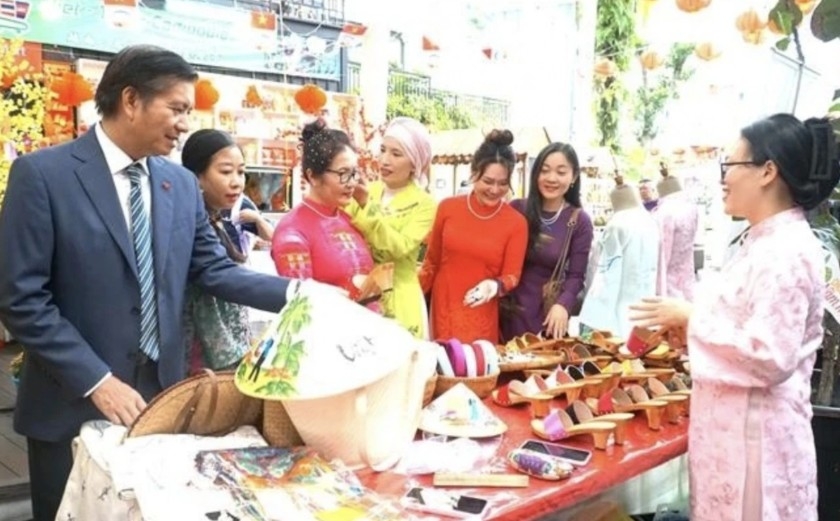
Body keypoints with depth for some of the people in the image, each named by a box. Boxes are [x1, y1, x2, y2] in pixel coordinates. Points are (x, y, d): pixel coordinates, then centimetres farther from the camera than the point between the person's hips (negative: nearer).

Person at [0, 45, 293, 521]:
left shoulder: (182, 184, 5)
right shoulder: (42, 174, -11)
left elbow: (215, 271, 2)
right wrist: (96, 381, -18)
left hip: (162, 396, 5)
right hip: (74, 405, -4)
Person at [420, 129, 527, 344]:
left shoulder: (516, 223, -7)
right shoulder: (448, 207, -2)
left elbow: (512, 275, -4)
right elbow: (432, 261, 7)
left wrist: (495, 286, -24)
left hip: (481, 315, -1)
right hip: (442, 308, 2)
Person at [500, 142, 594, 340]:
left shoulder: (580, 221, -4)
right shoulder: (516, 209, -2)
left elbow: (576, 276, -3)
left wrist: (563, 305, -21)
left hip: (549, 315, -1)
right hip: (511, 310, 1)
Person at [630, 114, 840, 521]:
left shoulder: (786, 251, -20)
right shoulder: (767, 242, 11)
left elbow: (771, 357, -26)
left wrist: (691, 317, -19)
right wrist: (687, 322, 5)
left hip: (753, 433, -9)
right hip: (732, 424, 9)